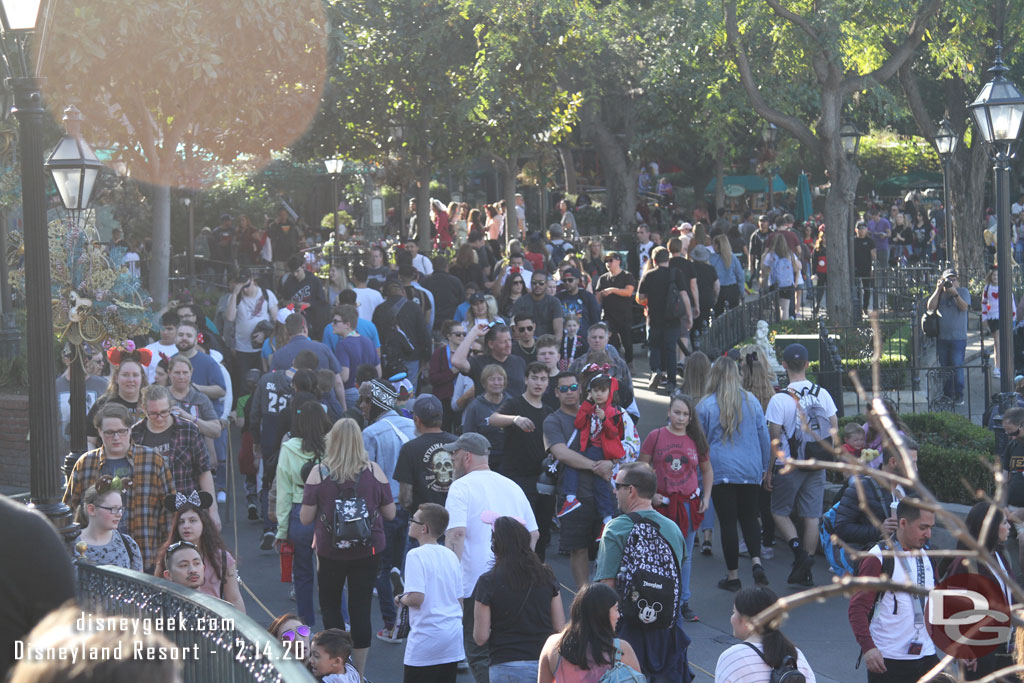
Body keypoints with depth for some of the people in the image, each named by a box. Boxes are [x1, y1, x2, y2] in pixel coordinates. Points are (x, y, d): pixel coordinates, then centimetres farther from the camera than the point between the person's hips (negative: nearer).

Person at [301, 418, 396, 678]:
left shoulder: (319, 473, -10)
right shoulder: (374, 471, -6)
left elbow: (305, 518, -8)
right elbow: (390, 513, 2)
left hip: (330, 551, -1)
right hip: (368, 550, 1)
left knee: (329, 606, 17)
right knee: (361, 609, 7)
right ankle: (359, 673, 13)